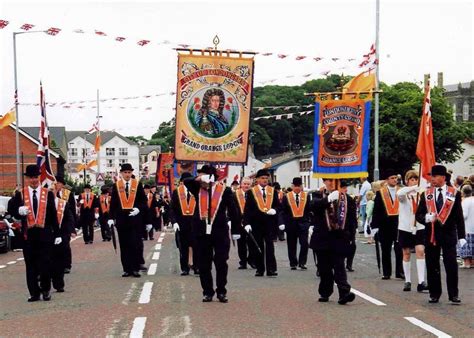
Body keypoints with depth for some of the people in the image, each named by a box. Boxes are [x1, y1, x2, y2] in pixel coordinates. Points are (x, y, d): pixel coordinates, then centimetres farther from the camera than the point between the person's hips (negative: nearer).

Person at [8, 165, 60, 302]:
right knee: (31, 266, 3)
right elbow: (12, 210, 4)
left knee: (45, 264, -2)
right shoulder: (20, 195, 6)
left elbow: (53, 216, 7)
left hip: (45, 235, -1)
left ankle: (45, 290, 15)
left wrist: (57, 234, 4)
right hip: (28, 235, 1)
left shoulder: (48, 194, 7)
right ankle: (34, 293, 10)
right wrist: (19, 211, -20)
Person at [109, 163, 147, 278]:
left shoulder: (137, 184, 4)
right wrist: (111, 218, 0)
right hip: (121, 219, 1)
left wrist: (138, 209, -12)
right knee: (124, 246, 3)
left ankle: (135, 269, 2)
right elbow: (113, 203, 6)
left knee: (136, 244, -4)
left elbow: (143, 201, 6)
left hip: (135, 218, -1)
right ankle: (127, 269, 8)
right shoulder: (116, 185, 5)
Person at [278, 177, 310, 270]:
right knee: (292, 245, 6)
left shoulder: (306, 196, 3)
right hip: (291, 223, 0)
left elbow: (310, 210, 3)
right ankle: (293, 263, 17)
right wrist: (281, 223, -13)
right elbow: (282, 212, -2)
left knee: (304, 244, -10)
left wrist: (311, 223, -3)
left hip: (303, 223, 0)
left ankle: (302, 262, 1)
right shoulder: (286, 197, 0)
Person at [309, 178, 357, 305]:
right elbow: (314, 206, -19)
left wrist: (350, 235, 2)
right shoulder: (319, 196, 4)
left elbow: (352, 218, 9)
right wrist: (328, 199, -35)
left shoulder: (347, 199, 7)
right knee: (324, 267, 8)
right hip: (322, 237, 1)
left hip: (339, 238, -1)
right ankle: (325, 293, 20)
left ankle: (344, 292, -16)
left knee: (339, 265, -9)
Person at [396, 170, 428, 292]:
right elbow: (399, 194, -30)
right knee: (406, 254, 8)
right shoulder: (404, 193, -4)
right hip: (405, 227, 0)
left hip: (419, 227, 0)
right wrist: (414, 188, -42)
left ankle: (421, 282, -16)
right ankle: (407, 281, 17)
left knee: (420, 251, -12)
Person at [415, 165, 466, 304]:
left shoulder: (454, 194, 2)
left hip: (448, 234, -2)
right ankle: (434, 294, 16)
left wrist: (461, 236, -1)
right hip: (431, 234, 2)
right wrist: (426, 218, -18)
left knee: (451, 265, -5)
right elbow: (418, 214, 5)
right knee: (432, 266, 7)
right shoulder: (426, 194, 6)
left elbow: (459, 216, 3)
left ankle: (453, 295, 3)